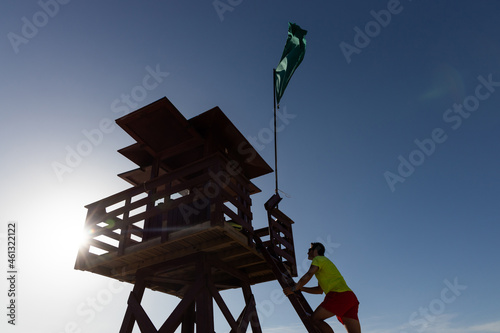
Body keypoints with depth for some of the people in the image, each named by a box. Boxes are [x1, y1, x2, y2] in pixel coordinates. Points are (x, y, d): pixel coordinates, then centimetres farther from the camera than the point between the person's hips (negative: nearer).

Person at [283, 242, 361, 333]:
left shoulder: (318, 259, 7)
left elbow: (308, 276, -10)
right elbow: (320, 290, 36)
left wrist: (294, 289, 0)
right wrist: (300, 288, 34)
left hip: (339, 295, -9)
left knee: (314, 318, -5)